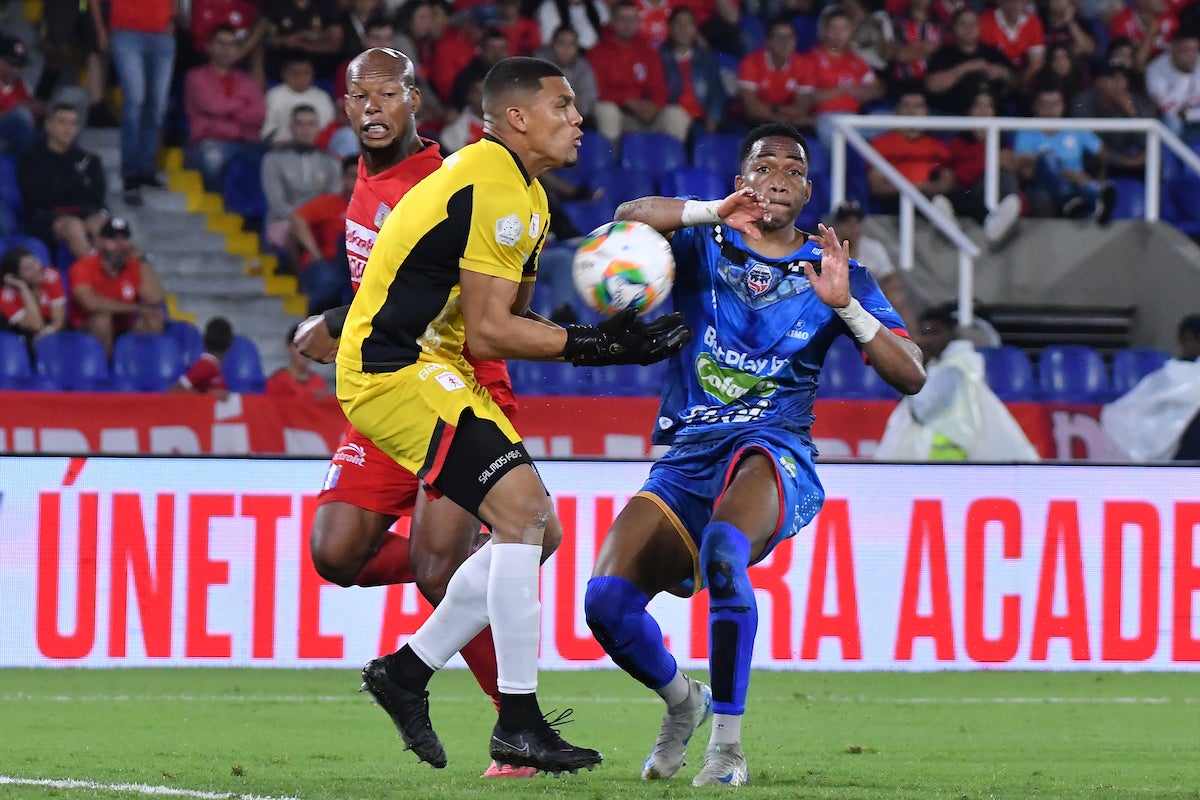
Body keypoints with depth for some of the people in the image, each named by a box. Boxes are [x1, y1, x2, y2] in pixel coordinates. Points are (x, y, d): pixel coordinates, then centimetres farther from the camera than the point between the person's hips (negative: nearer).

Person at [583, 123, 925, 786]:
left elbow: (911, 376, 4)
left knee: (723, 553, -37)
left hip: (775, 455, -2)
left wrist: (845, 305, -11)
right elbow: (630, 217, -10)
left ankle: (727, 741, -26)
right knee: (606, 600, -18)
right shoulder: (702, 247, 12)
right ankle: (681, 700, 15)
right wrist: (715, 213, -24)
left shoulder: (829, 269, 12)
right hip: (686, 459, 2)